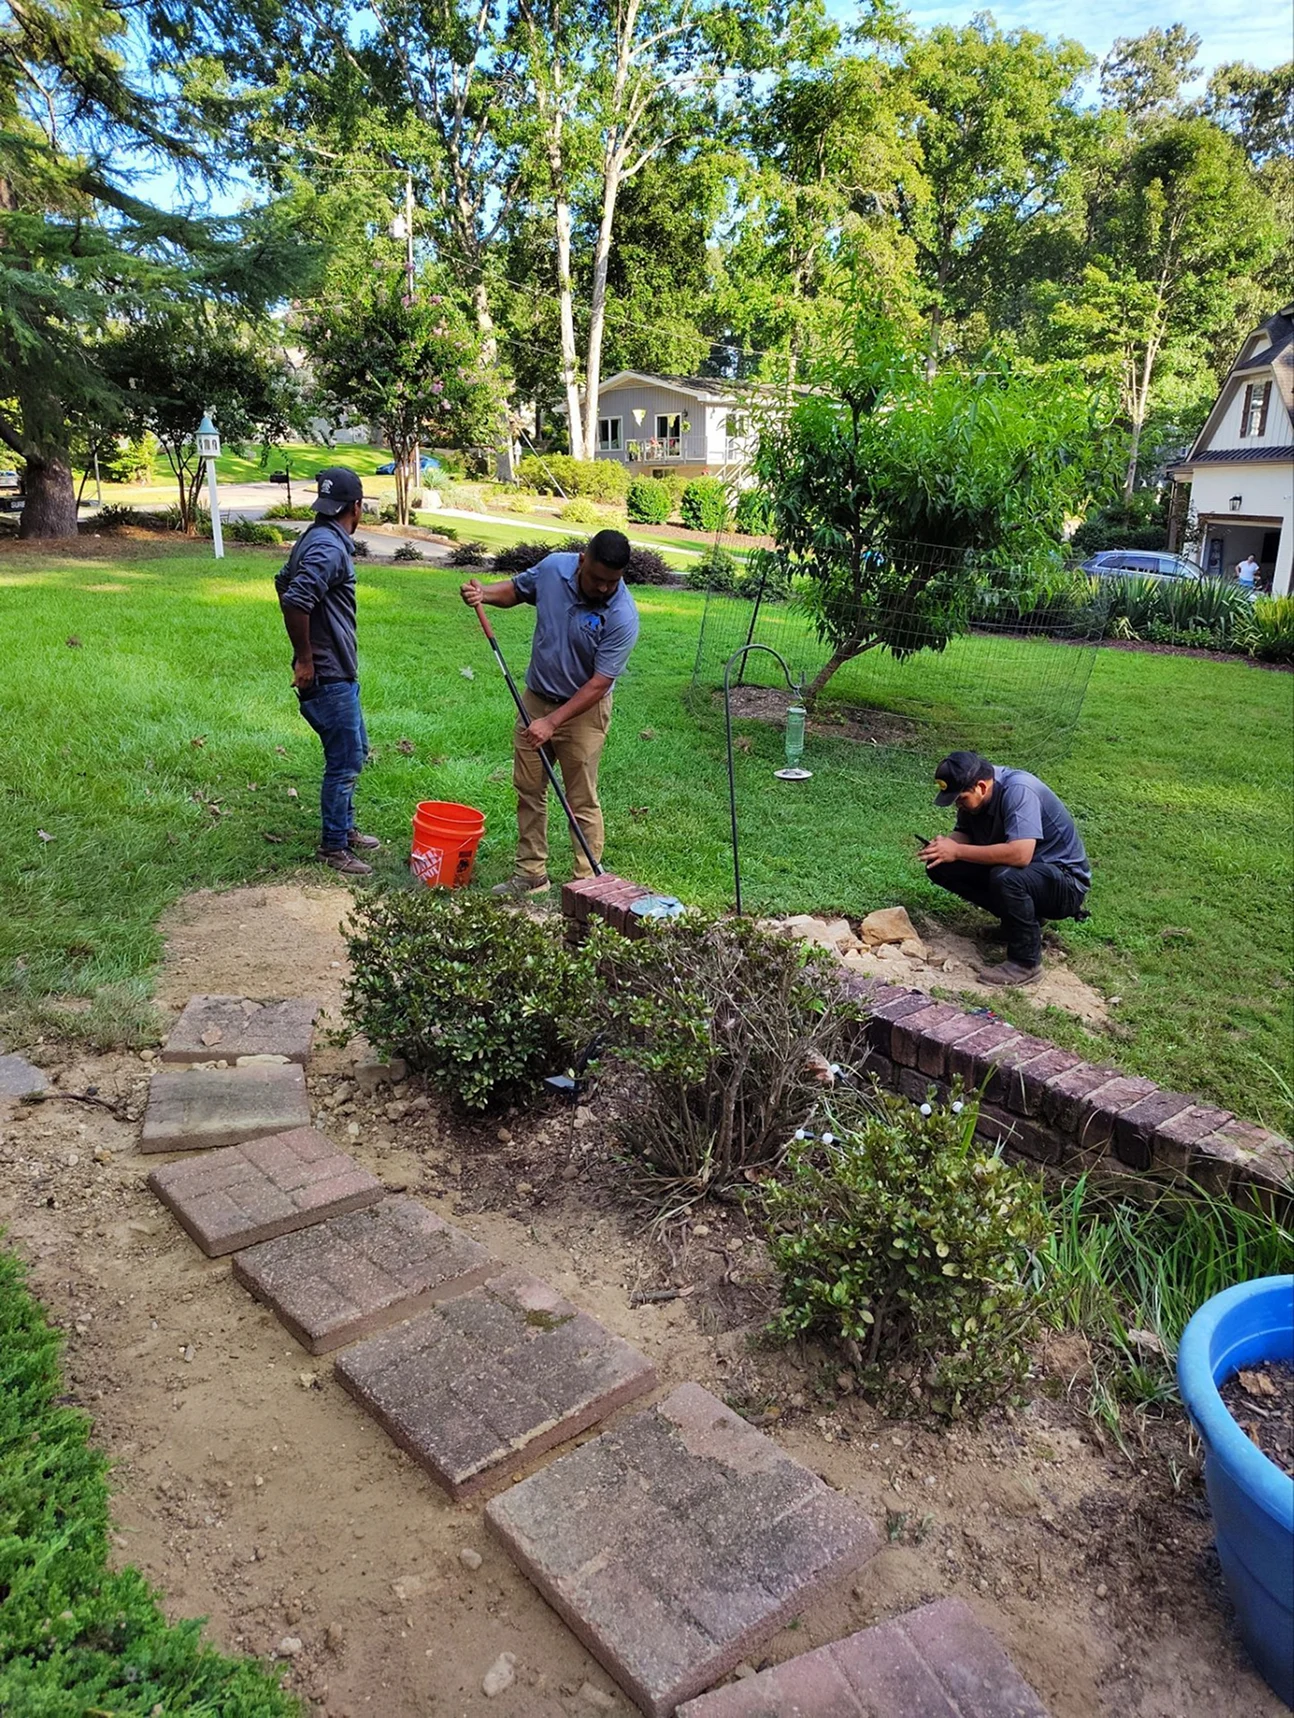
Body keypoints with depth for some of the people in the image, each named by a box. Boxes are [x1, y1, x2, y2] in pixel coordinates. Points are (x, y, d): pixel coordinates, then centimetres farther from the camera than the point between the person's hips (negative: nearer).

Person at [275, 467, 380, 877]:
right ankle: (333, 847, 14)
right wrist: (305, 659, -22)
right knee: (344, 763, 1)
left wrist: (306, 649, 23)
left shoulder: (315, 538, 11)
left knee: (355, 752, 21)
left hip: (338, 673, 10)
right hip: (328, 676, -10)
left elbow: (284, 583, 24)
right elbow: (295, 600, -32)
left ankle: (345, 828, 34)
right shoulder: (330, 548, -20)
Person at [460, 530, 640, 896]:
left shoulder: (622, 617, -25)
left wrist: (552, 722, -26)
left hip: (584, 709, -5)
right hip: (535, 697, 6)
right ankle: (531, 874, 24)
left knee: (582, 802, -1)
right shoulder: (554, 567, -11)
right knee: (528, 790, 12)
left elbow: (598, 684, -24)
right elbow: (517, 589, 11)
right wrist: (484, 594, -9)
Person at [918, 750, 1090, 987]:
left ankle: (1026, 965, -19)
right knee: (940, 867, -6)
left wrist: (957, 851, -33)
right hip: (1023, 870, 8)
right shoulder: (972, 794, -5)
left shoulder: (1018, 790, -29)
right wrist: (945, 844, -17)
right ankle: (1021, 919, 5)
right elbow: (964, 833, 7)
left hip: (1066, 882, -8)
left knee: (1006, 877, -39)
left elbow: (1020, 854, -39)